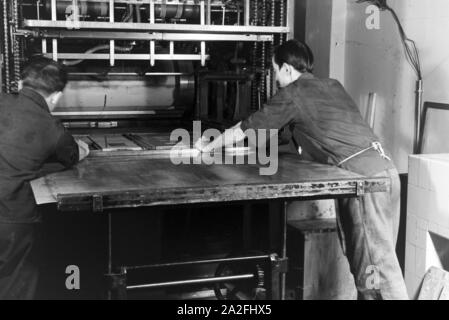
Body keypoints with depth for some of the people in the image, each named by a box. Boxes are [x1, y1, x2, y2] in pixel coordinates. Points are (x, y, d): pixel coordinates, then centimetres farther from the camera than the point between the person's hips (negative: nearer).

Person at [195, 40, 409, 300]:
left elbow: (242, 131, 13)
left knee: (377, 264, -8)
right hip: (384, 168, 8)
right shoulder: (332, 85, 23)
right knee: (370, 258, 12)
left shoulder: (292, 95, 3)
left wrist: (207, 147, 27)